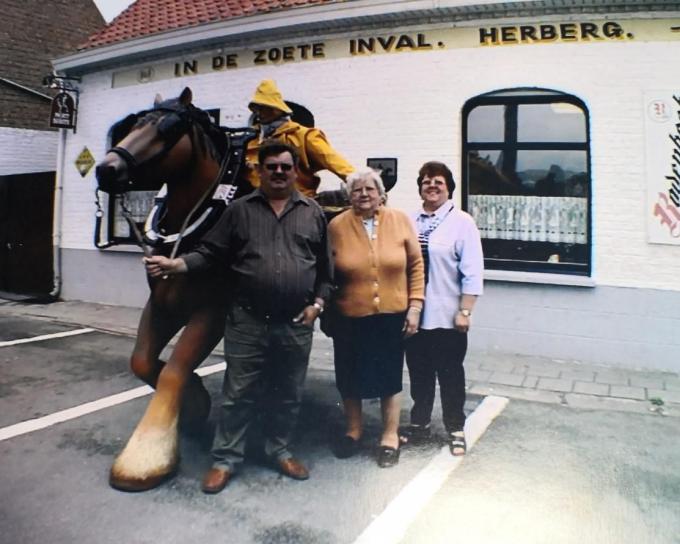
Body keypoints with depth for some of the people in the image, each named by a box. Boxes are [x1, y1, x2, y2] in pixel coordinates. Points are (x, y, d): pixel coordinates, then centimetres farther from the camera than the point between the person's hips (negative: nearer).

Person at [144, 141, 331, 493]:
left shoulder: (313, 213, 7)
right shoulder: (240, 210, 4)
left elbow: (325, 266, 8)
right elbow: (211, 254, 2)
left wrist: (317, 303, -1)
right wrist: (174, 265, -12)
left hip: (296, 324, 2)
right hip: (247, 322, -1)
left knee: (287, 395, 14)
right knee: (239, 395, 6)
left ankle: (279, 451, 32)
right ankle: (225, 459, 19)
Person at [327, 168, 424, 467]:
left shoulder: (400, 220, -3)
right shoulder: (337, 226, -5)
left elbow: (416, 265, 1)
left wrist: (415, 306, -3)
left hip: (392, 316, 0)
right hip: (350, 318, 0)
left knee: (389, 376, 11)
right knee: (350, 377, 14)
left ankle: (390, 437, 28)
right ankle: (353, 429, 37)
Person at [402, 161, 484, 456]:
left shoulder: (462, 222, -6)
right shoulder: (410, 222, 5)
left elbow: (472, 273, -9)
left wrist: (464, 311, -12)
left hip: (447, 317, -4)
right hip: (414, 315, 4)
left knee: (450, 375, 10)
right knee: (418, 373, 16)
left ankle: (455, 429, 27)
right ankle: (419, 424, 33)